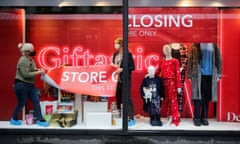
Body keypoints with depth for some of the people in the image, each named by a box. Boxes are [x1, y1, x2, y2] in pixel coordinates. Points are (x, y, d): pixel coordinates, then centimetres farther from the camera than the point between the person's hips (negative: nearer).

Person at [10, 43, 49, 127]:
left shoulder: (30, 59, 9)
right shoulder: (23, 60, -20)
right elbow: (26, 74, -26)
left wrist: (38, 70, 0)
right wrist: (38, 72, -22)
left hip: (30, 85, 9)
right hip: (21, 85, -9)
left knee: (36, 100, 4)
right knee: (21, 103, 4)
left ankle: (39, 120, 9)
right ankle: (14, 119, 26)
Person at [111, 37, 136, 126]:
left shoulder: (128, 54, -9)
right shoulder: (115, 54, 11)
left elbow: (132, 67, -11)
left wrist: (122, 69, -18)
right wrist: (113, 66, -1)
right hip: (117, 79, 7)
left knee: (127, 98, -6)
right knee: (118, 97, 13)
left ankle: (131, 118, 0)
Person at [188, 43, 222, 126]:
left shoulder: (214, 46, 6)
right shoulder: (195, 46, -1)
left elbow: (218, 60, 9)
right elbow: (190, 61, -1)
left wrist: (218, 74, 4)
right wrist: (190, 75, -4)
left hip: (210, 76, 2)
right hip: (198, 76, -2)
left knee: (207, 98, 6)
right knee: (198, 97, -3)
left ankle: (204, 117, 16)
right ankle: (196, 118, 6)